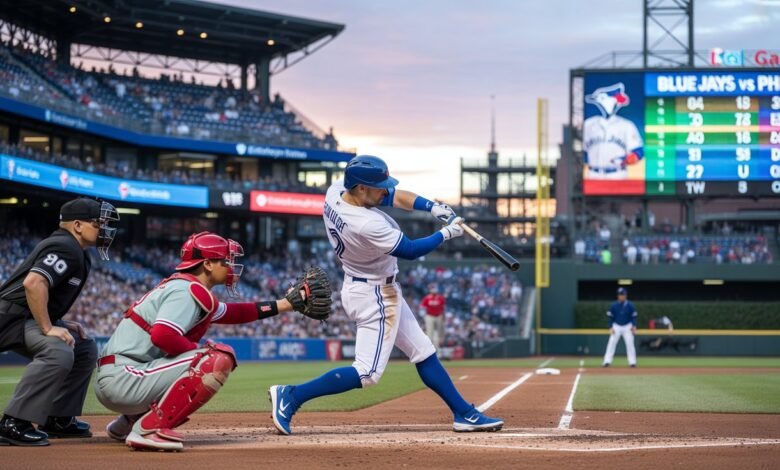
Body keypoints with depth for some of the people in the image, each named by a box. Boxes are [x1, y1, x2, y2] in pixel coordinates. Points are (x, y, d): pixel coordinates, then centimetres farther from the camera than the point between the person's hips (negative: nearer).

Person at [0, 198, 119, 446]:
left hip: (31, 317, 11)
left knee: (86, 348, 17)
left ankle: (59, 419, 18)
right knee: (58, 352, -33)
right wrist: (48, 328, -28)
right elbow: (33, 283, -31)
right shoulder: (66, 247, -16)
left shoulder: (76, 251, 16)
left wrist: (62, 324, 10)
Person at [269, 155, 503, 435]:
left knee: (423, 353, 14)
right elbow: (411, 251, -19)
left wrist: (433, 208, -8)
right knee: (367, 374, -9)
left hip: (380, 292, 10)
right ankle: (291, 396, -7)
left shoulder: (335, 191, -8)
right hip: (375, 296, -10)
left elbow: (393, 196, 4)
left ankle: (463, 414, 21)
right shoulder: (368, 225, -33)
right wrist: (446, 233, -5)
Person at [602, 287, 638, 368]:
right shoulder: (614, 305, -3)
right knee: (611, 343, -8)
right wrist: (611, 327, -7)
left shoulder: (630, 305, -4)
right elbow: (610, 317, 1)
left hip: (627, 327, 0)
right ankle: (607, 361, -7)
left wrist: (634, 326, -13)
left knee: (630, 344, -4)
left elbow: (633, 317, -1)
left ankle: (632, 362, 3)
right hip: (616, 326, 0)